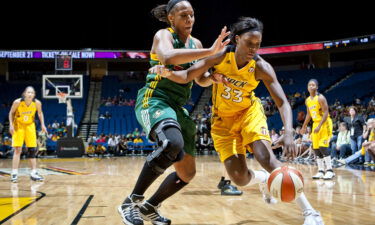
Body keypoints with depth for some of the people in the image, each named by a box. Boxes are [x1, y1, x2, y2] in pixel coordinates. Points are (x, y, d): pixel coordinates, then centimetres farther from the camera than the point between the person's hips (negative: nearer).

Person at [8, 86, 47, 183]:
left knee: (32, 150, 4)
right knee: (17, 149, -9)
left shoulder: (37, 103, -18)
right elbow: (11, 113, -6)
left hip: (30, 126, 3)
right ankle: (14, 173, -3)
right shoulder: (17, 102, -23)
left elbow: (40, 112, 3)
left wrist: (42, 125, -3)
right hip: (18, 126, -3)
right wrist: (11, 125, -14)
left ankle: (34, 173, 11)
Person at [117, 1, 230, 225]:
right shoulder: (163, 35, -7)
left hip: (178, 107, 8)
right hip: (154, 100, -8)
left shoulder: (195, 43, 14)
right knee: (173, 144, -39)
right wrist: (210, 51, -34)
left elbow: (200, 80, 22)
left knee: (187, 173, 10)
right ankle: (132, 201, -26)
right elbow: (167, 57, -31)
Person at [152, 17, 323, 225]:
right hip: (223, 119, 1)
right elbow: (187, 76, -15)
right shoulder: (221, 56, -19)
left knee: (266, 157, -26)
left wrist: (288, 133, -44)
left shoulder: (261, 67, -22)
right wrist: (168, 73, -38)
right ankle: (264, 179, 30)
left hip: (249, 112, -1)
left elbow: (282, 102, -27)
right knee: (239, 178, -9)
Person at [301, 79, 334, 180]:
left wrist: (319, 126, -26)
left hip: (324, 123, -8)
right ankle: (321, 170, 10)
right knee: (316, 148, 4)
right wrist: (304, 126, 21)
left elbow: (326, 113, -19)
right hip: (315, 124, 8)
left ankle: (329, 170, -11)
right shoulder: (307, 100, 8)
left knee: (323, 147, -16)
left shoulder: (320, 98, -15)